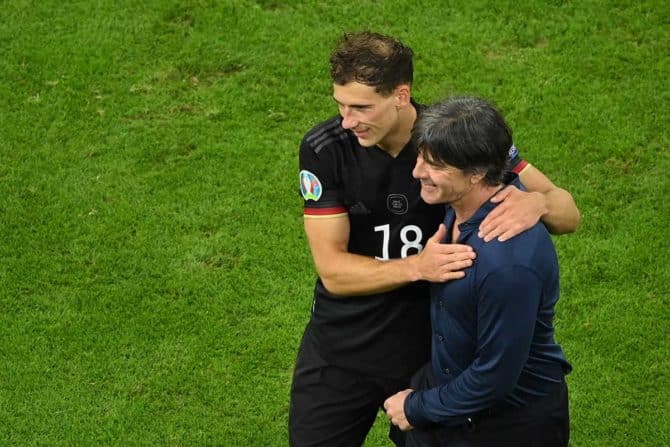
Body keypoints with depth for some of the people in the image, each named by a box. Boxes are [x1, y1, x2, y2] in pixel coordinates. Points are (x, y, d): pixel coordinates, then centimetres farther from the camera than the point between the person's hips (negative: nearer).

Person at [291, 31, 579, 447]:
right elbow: (332, 271, -18)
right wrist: (417, 266, -34)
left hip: (434, 347, 0)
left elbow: (568, 214, -12)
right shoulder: (323, 149, -17)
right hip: (341, 348, 0)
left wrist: (535, 202, -36)